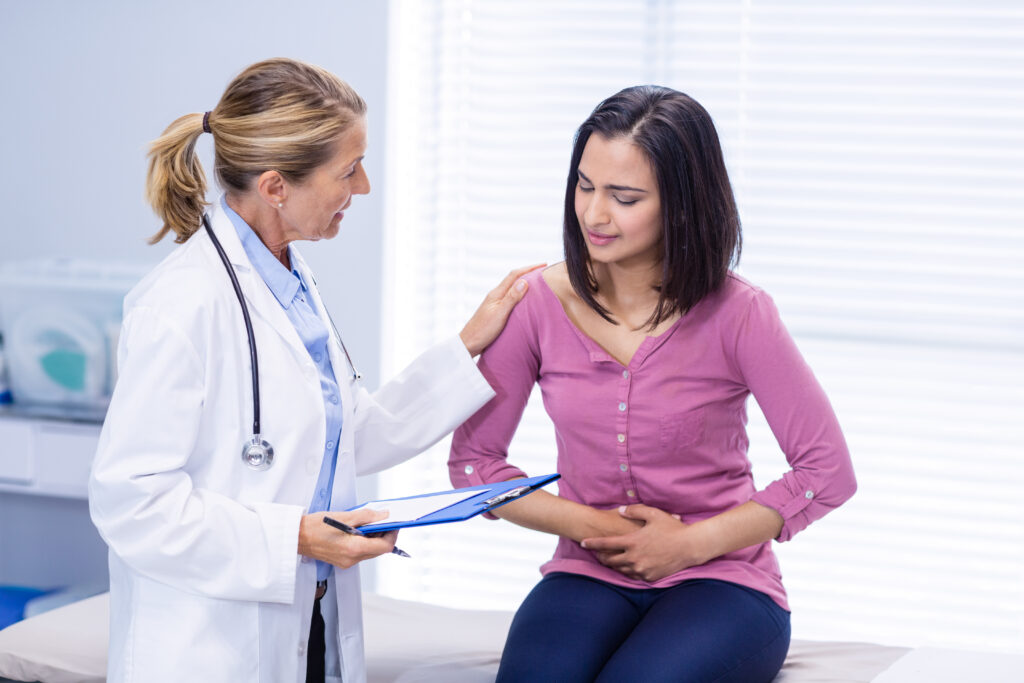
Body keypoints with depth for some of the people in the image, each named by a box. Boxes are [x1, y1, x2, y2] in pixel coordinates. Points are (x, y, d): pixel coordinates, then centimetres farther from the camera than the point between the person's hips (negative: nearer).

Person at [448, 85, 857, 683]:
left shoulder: (737, 314, -9)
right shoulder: (539, 304, -2)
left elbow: (828, 470, -6)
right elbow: (473, 461, 4)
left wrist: (690, 544, -10)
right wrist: (589, 524, -9)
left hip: (719, 582, -1)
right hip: (588, 578, 2)